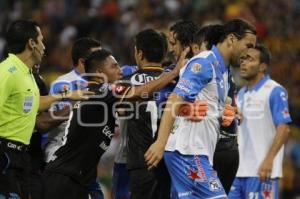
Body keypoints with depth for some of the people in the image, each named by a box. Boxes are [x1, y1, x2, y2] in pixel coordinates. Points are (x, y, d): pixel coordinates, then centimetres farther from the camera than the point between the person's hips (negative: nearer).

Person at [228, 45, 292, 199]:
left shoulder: (275, 91, -7)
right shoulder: (241, 94, 16)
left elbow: (283, 129, -12)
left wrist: (269, 159, -20)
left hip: (261, 170, -7)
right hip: (239, 169, 7)